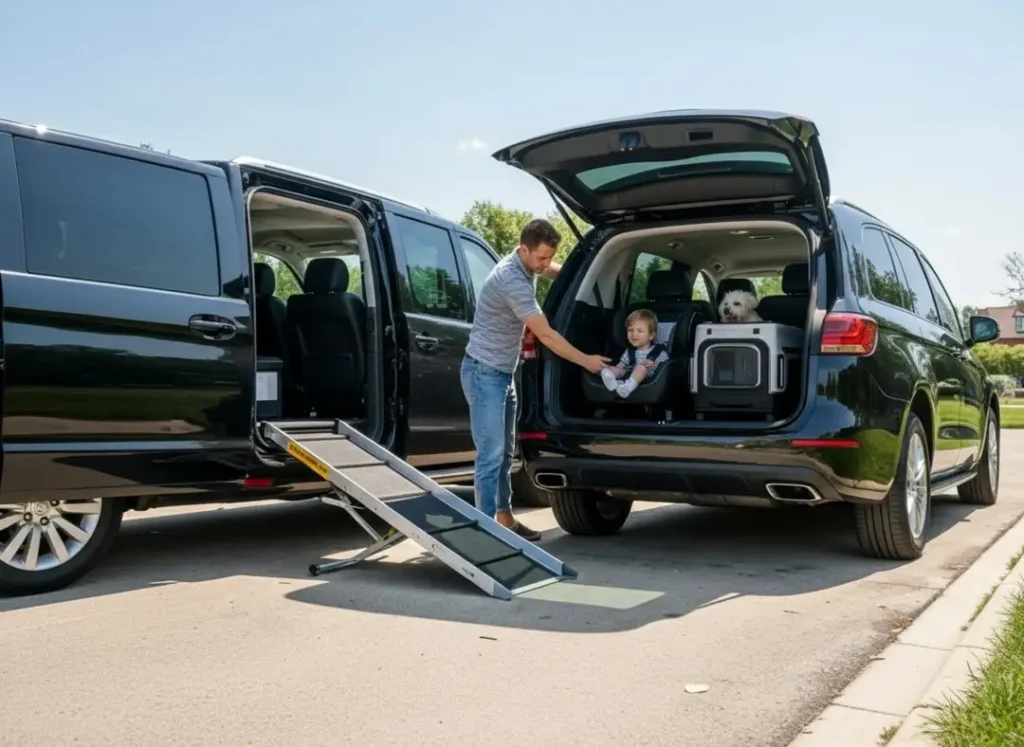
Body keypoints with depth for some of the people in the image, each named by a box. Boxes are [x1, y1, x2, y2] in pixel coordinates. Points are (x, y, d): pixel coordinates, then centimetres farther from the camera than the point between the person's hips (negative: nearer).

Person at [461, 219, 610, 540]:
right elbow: (546, 335, -22)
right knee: (491, 455, -11)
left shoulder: (527, 266, 4)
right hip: (484, 373, -10)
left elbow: (556, 270, 29)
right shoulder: (513, 279, -25)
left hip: (504, 372, 10)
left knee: (505, 452, 15)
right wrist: (586, 361, -14)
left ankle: (505, 519, 25)